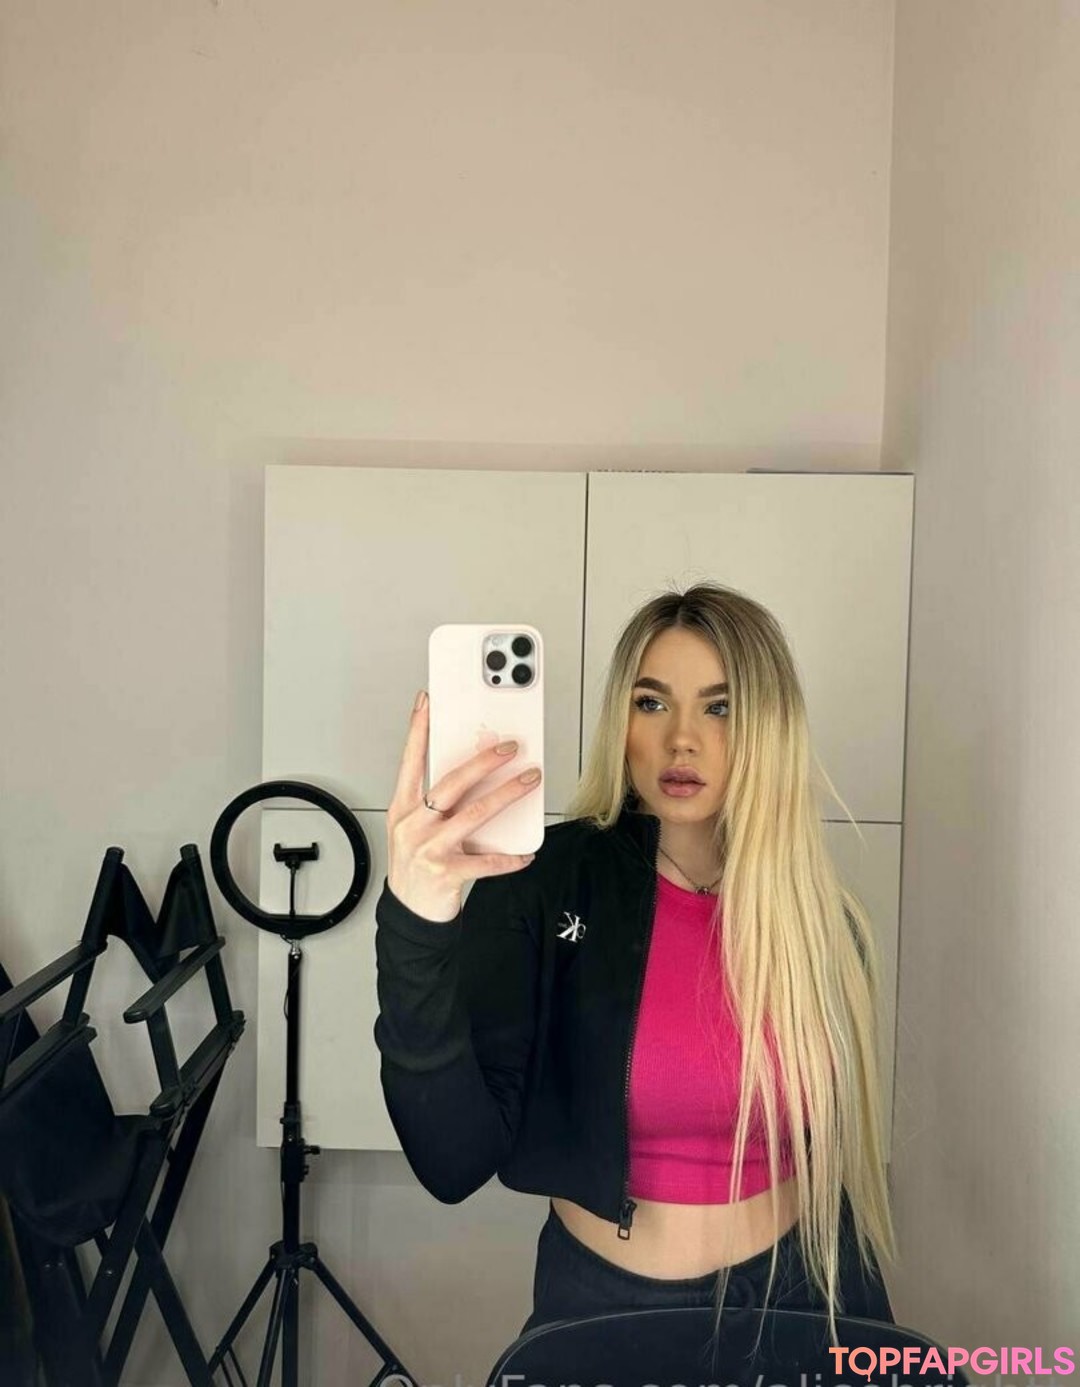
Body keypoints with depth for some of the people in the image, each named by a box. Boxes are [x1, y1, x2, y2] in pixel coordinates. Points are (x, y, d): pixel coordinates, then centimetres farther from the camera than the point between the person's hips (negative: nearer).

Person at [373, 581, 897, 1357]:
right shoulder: (543, 884, -17)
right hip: (600, 1306, -1)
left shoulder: (820, 922, -7)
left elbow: (838, 1168, 4)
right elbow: (455, 1163, -25)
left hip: (787, 1305, 2)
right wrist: (416, 930, -39)